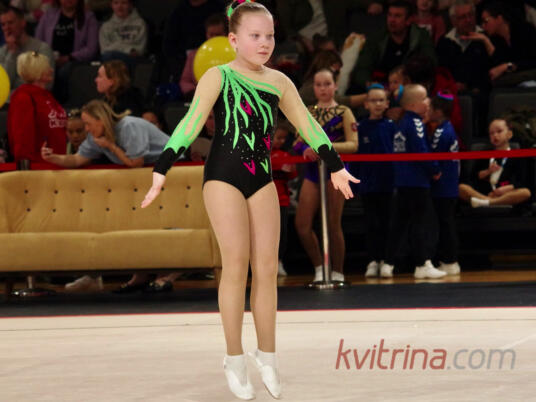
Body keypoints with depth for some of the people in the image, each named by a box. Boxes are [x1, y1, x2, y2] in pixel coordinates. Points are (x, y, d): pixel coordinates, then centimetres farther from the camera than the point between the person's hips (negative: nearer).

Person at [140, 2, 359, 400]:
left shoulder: (279, 82, 9)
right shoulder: (218, 77, -5)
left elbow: (308, 125, 18)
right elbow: (191, 123, -12)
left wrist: (336, 166, 23)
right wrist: (162, 169, -19)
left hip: (262, 179, 4)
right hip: (224, 177, -4)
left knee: (267, 267, 1)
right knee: (236, 263, -8)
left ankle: (267, 356, 10)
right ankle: (235, 360, 0)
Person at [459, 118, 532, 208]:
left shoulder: (515, 157, 11)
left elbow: (520, 182, 0)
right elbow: (474, 176, 14)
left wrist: (507, 188, -18)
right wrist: (488, 171, -3)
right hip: (483, 192, 2)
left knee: (526, 192, -33)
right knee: (461, 187, -22)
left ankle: (486, 202, -44)